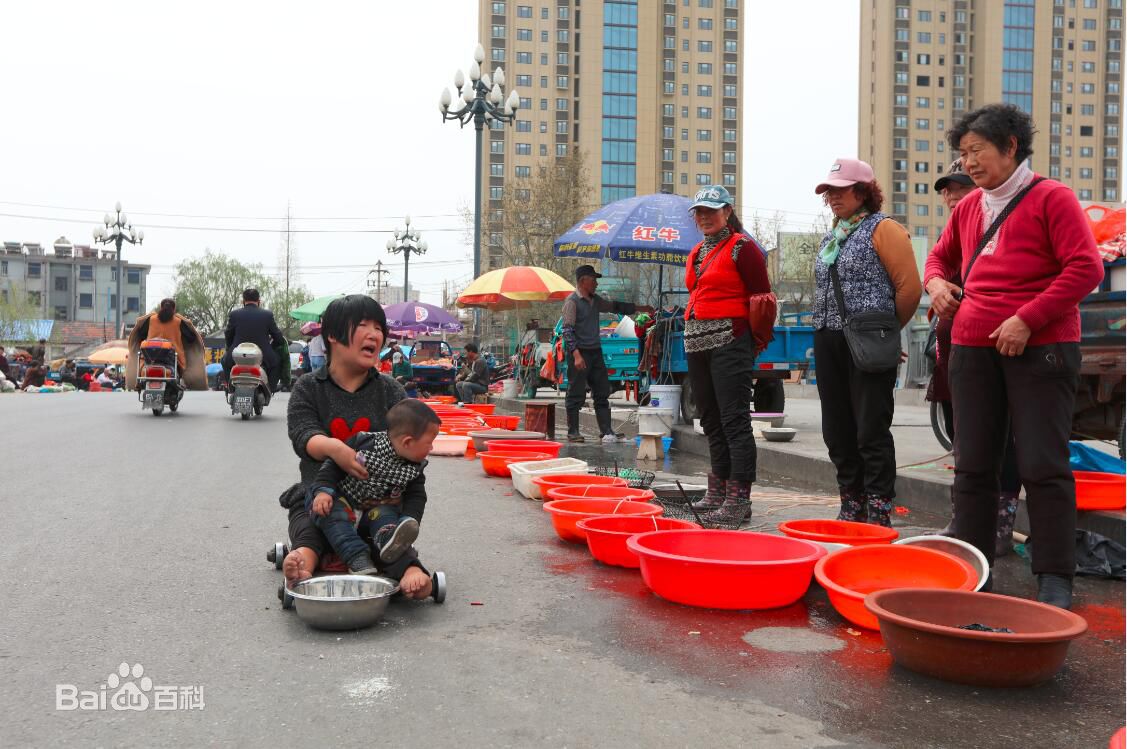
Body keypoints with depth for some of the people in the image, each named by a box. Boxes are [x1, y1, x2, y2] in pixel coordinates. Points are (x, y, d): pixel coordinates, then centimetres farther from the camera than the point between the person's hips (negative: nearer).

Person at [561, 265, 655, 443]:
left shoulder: (595, 300, 16)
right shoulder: (572, 301, -8)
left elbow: (615, 307, 29)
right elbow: (567, 330, -14)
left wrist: (640, 308, 27)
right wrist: (576, 354, -22)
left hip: (595, 351, 8)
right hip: (579, 352, -8)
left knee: (602, 393, 8)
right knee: (576, 394, -2)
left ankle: (606, 431, 12)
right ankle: (573, 432, 5)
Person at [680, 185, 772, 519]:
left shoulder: (742, 247, -4)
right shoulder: (697, 253, 19)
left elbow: (762, 296, -7)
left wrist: (757, 338, -8)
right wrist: (693, 331, 15)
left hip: (729, 340, -8)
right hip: (696, 342, 8)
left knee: (734, 419, -8)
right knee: (711, 419, 11)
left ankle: (739, 493, -6)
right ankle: (718, 488, 19)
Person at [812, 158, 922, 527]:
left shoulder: (882, 229, -5)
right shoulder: (831, 237, 19)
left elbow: (910, 286, -9)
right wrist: (827, 326, 16)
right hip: (828, 341, 8)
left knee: (872, 431, -5)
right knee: (837, 431, 10)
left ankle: (878, 512, 2)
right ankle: (852, 506, 21)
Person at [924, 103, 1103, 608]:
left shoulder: (1051, 198, -5)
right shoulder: (968, 208, 13)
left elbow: (1086, 268, -12)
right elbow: (940, 256, 28)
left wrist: (1027, 319, -18)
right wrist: (936, 281, 5)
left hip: (1040, 348, -6)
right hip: (973, 348, 6)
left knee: (1043, 466, -2)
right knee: (973, 465, 8)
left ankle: (1054, 580, 8)